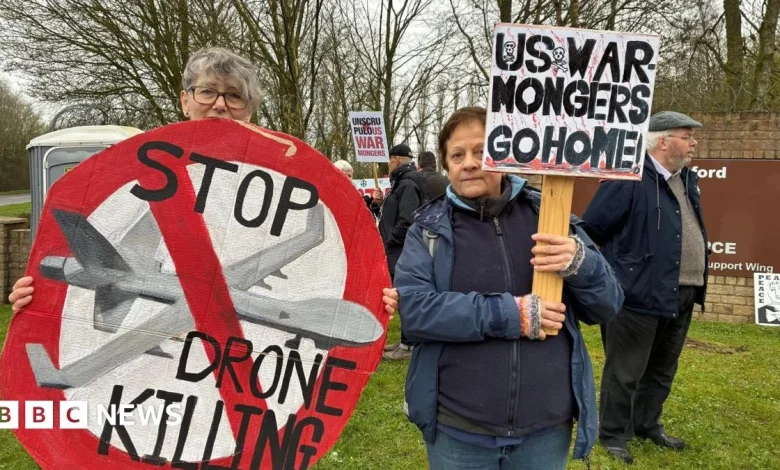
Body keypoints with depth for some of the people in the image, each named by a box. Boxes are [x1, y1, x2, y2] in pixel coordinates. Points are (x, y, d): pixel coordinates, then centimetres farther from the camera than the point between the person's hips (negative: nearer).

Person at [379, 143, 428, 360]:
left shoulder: (408, 184, -16)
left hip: (403, 252, -10)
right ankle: (406, 341, 26)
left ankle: (408, 345, 4)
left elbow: (407, 220, -25)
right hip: (400, 251, 10)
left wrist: (390, 241, -17)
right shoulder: (403, 182, 17)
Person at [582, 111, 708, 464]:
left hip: (681, 295, 9)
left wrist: (697, 279, 17)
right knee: (625, 372, 5)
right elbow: (591, 228, -15)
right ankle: (614, 436, 20)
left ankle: (648, 425, 38)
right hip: (640, 294, -8)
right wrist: (617, 268, -6)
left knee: (662, 370, 21)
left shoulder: (687, 179, 12)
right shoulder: (629, 178, -15)